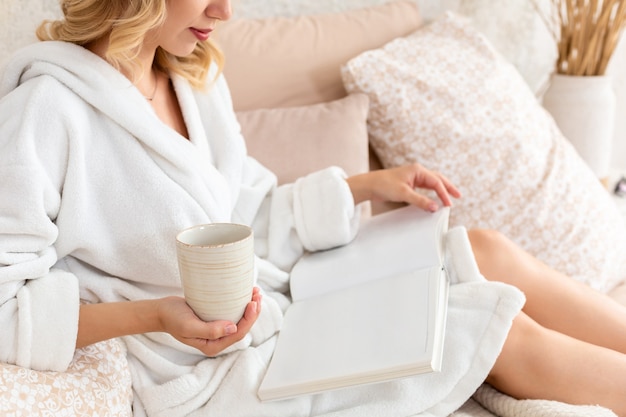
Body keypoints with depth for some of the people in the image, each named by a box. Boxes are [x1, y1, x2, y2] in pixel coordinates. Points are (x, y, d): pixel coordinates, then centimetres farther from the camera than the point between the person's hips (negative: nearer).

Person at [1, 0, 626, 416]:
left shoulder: (193, 77, 5)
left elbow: (248, 220, 10)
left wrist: (367, 185, 2)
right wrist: (154, 315, -32)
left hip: (281, 301, 8)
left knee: (488, 251, -4)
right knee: (505, 334, -8)